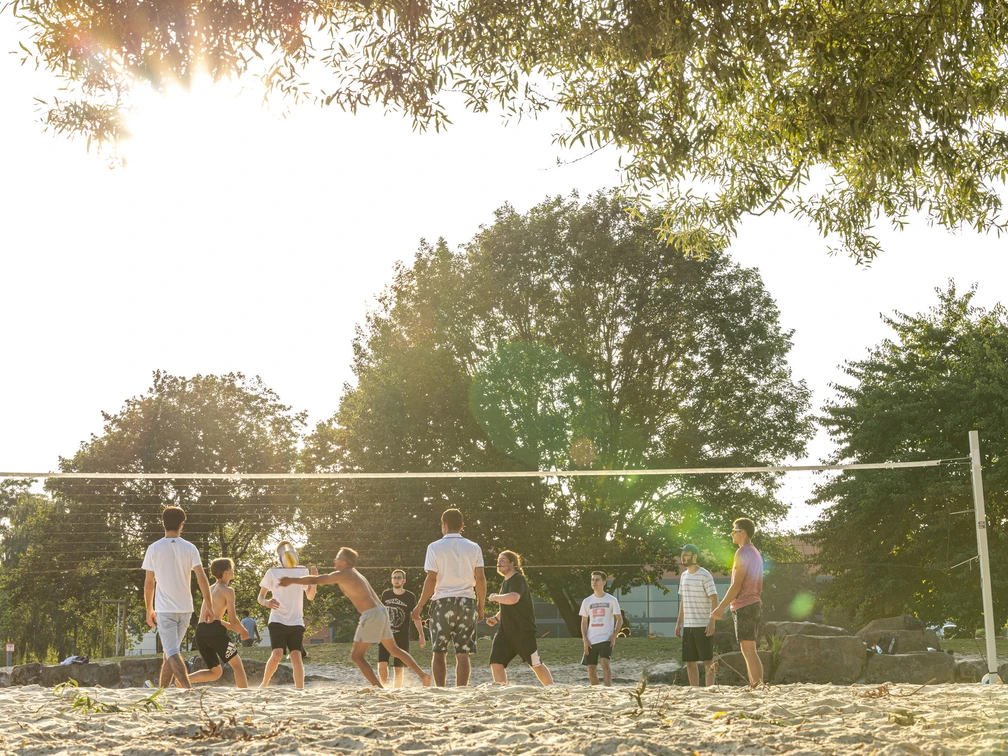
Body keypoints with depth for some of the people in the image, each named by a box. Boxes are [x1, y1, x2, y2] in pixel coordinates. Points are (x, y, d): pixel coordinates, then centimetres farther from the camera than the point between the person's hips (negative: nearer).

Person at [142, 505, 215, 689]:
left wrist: (149, 609, 10)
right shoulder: (190, 548, 0)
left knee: (172, 653, -8)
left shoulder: (154, 549, -3)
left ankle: (188, 688, -25)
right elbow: (202, 578, -6)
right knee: (171, 651, 17)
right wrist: (209, 606, -2)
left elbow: (149, 582, 0)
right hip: (185, 608, 3)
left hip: (164, 609, -3)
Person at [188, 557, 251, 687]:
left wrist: (235, 628, 28)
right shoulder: (228, 590, 1)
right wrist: (243, 631, 14)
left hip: (200, 631, 7)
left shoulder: (210, 589, 25)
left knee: (215, 673, 15)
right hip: (214, 631, -7)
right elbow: (232, 620, -5)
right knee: (237, 664, 5)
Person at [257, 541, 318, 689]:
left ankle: (300, 690, -9)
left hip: (296, 622, 2)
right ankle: (264, 684, 5)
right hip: (277, 620, -2)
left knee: (296, 656, -10)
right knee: (277, 655, -17)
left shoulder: (303, 571, 9)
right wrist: (266, 602, -18)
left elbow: (310, 596, 10)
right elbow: (260, 597, 5)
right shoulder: (273, 572, 2)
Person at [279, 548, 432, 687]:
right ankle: (423, 675, 24)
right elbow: (323, 579, 31)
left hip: (371, 615, -10)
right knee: (394, 649, 22)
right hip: (381, 611, 10)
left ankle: (379, 688, -9)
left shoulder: (342, 575, -10)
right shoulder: (351, 573, 18)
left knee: (357, 656, -3)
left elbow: (315, 581, -9)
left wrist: (291, 581, 0)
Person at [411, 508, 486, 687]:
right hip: (467, 601, 2)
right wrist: (481, 607, 10)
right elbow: (480, 579, 1)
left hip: (442, 601, -2)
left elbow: (431, 580, -6)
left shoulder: (435, 547, -2)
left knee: (439, 652, 7)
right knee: (463, 654, 3)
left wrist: (419, 607, 2)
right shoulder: (474, 548, 5)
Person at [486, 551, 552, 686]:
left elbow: (512, 599, -35)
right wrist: (496, 618, 14)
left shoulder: (518, 579, -14)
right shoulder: (506, 582, 15)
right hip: (506, 631, 8)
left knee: (536, 665, 3)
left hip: (524, 631, -8)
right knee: (496, 663, -7)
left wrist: (495, 597, -19)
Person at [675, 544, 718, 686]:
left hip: (704, 626, -7)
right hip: (688, 626, 7)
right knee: (689, 662, 8)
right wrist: (679, 623, 16)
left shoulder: (705, 576, -8)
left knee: (707, 661, -4)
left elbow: (714, 600, -12)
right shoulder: (684, 576, 14)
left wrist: (712, 622, -22)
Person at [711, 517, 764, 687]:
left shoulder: (742, 553, -12)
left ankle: (758, 685, -13)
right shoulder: (756, 553, 18)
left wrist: (720, 607, -15)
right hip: (754, 603, 10)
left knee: (749, 651, -10)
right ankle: (754, 686, 11)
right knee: (748, 651, 12)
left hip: (743, 606, -10)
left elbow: (736, 585, -17)